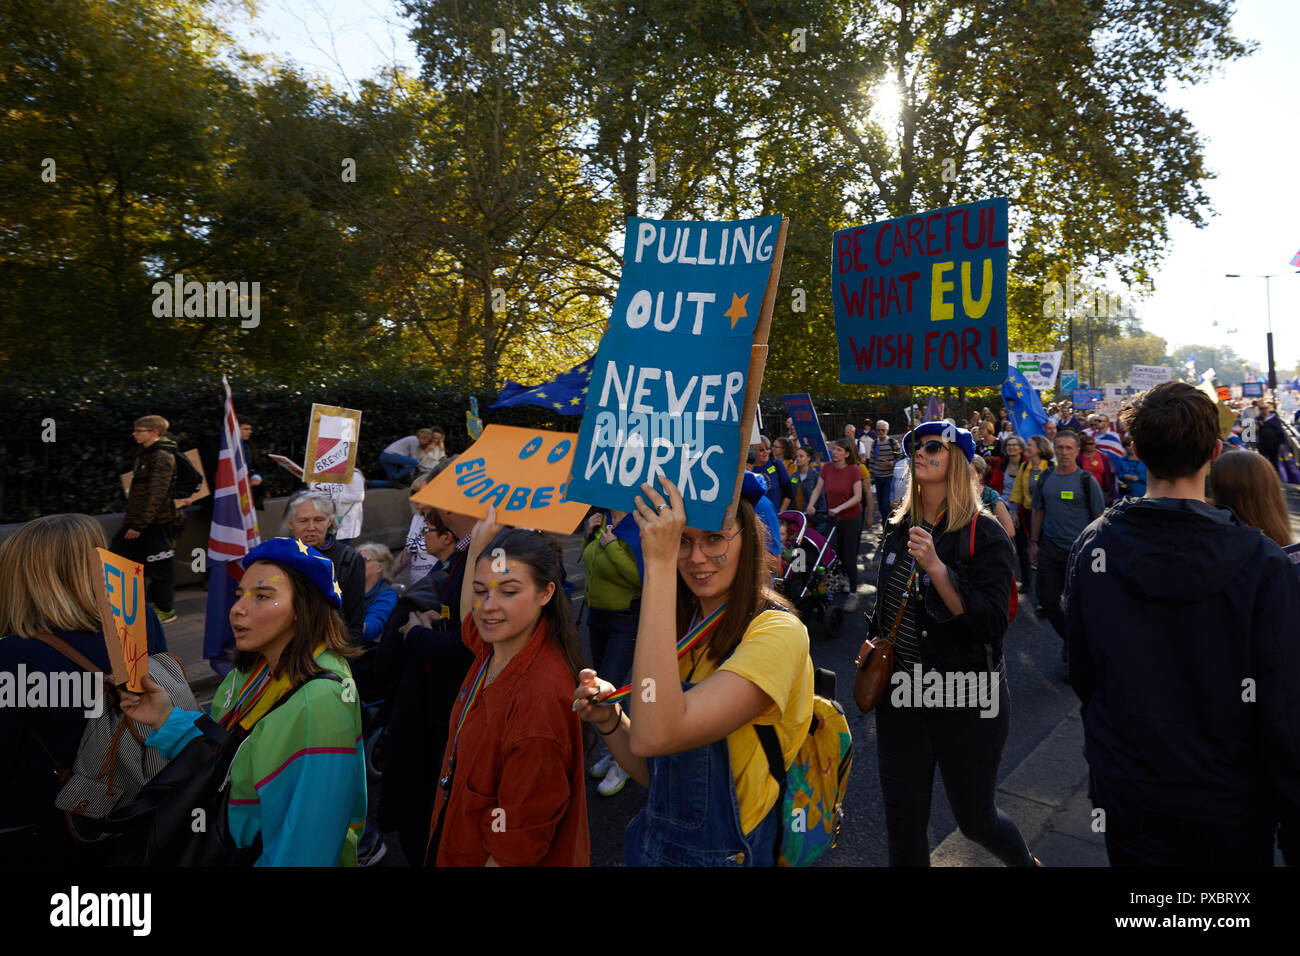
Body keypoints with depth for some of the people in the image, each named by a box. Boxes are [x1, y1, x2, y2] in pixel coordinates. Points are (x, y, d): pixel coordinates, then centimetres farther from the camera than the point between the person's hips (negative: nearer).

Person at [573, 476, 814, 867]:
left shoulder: (777, 632, -24)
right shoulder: (682, 629, -2)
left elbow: (655, 736, -38)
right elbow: (652, 774, 1)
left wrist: (659, 566, -37)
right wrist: (610, 720, -19)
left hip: (730, 851, -6)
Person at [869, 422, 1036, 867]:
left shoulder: (983, 534, -13)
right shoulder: (900, 528, 4)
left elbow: (992, 623, -23)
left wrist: (936, 567, -30)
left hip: (967, 699, -4)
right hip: (900, 696, 5)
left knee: (976, 819, 14)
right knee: (903, 823, 11)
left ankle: (1027, 862, 46)